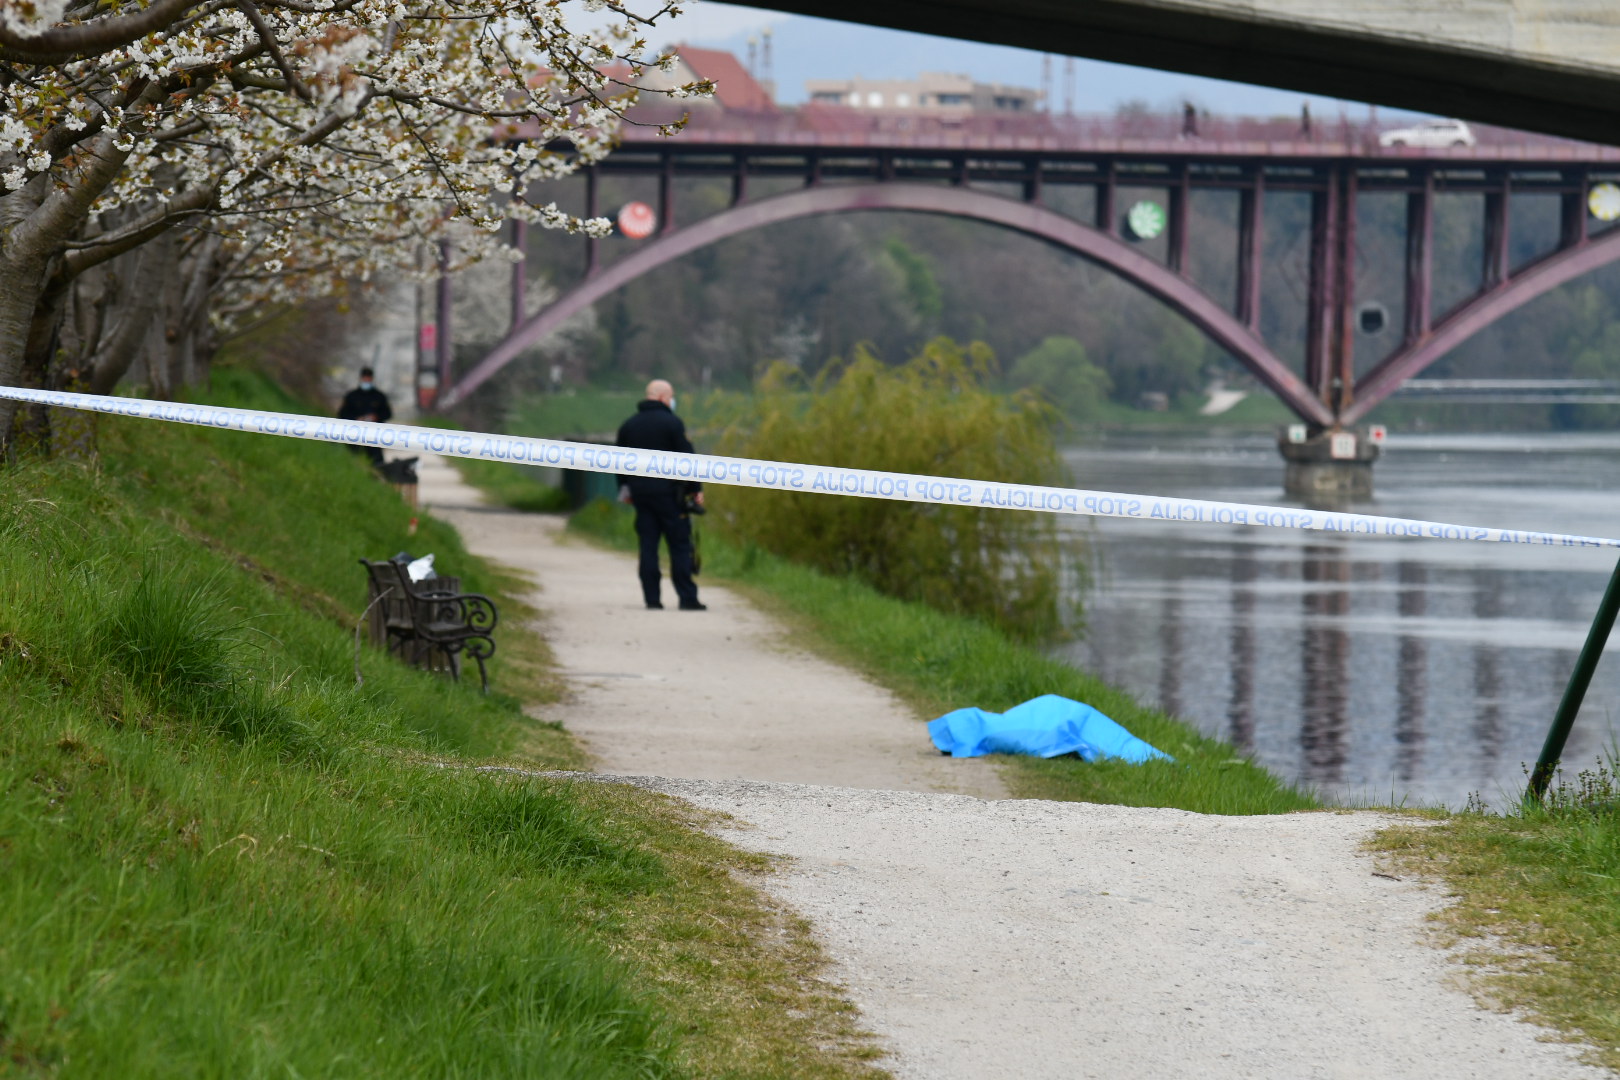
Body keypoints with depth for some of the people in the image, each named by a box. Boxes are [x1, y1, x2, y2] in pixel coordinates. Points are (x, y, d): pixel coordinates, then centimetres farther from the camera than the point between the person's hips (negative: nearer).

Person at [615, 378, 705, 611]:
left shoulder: (628, 426, 12)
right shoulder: (671, 423, -7)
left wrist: (625, 489, 26)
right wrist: (695, 489, -3)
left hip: (640, 493, 5)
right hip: (668, 492, -5)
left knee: (648, 545, 6)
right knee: (680, 544, -3)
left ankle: (652, 598, 2)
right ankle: (687, 598, -6)